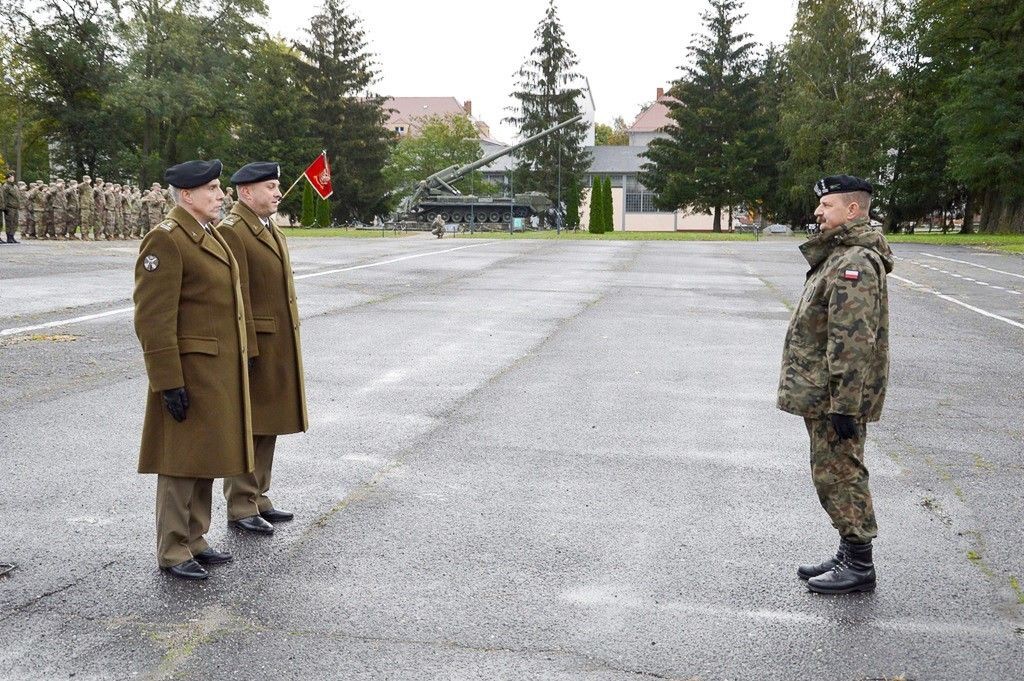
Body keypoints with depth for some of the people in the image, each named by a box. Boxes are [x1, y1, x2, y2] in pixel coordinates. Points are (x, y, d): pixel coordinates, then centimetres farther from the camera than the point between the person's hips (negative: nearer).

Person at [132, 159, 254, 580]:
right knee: (181, 464, 0)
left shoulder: (210, 236, 14)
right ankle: (172, 553, 12)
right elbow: (153, 319, -20)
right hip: (190, 371, -9)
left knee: (207, 458, 16)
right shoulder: (166, 240, -15)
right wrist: (169, 382, -22)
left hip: (219, 370, 9)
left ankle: (194, 540, 28)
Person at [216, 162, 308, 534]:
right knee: (246, 428, 0)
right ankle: (240, 507, 10)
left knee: (267, 426, 15)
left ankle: (258, 498, 26)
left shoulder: (273, 229, 15)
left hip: (280, 346, 9)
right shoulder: (231, 231, -14)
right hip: (253, 344, -9)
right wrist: (245, 349, -22)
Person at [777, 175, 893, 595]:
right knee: (836, 474, 17)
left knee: (838, 474, -3)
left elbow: (853, 343, -25)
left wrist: (844, 405, -26)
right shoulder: (838, 255, 16)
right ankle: (849, 556, 28)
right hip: (824, 393, 11)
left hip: (836, 397, -11)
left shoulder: (854, 264, -20)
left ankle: (859, 565, 9)